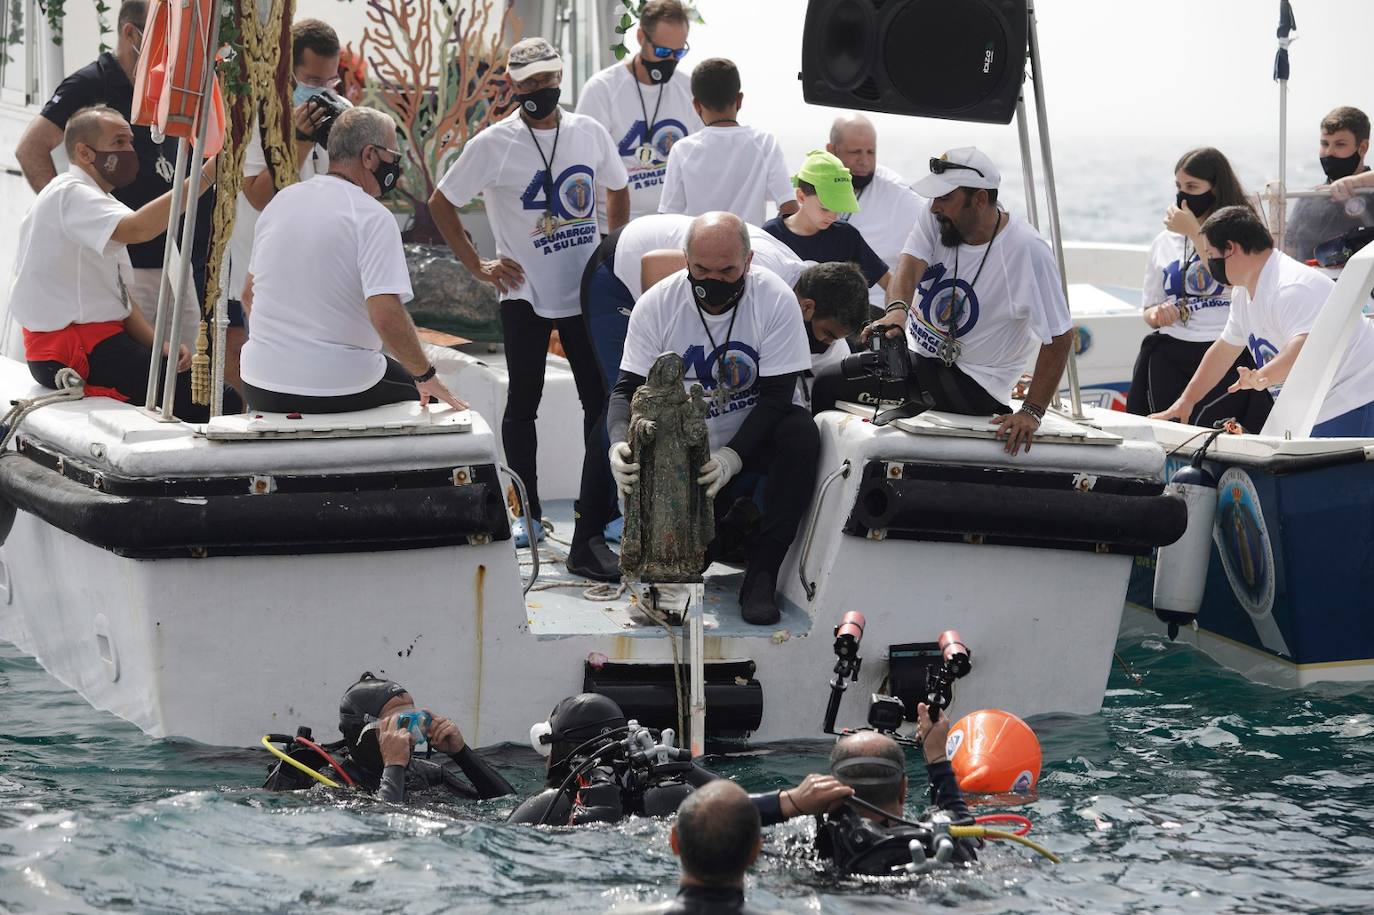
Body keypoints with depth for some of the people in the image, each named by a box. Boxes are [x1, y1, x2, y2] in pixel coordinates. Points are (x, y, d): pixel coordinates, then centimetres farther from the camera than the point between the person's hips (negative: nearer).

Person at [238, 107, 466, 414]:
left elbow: (249, 294, 19)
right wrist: (426, 376, -12)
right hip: (339, 391, -7)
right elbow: (386, 315, -24)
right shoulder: (373, 217, -13)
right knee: (421, 393, 19)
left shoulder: (281, 201, 8)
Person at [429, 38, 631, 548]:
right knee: (523, 403, 4)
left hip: (587, 291, 3)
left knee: (599, 399, 5)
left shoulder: (590, 134, 2)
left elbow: (617, 191, 20)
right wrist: (477, 266, -5)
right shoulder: (494, 145, -8)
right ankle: (527, 514, 11)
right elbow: (441, 204, -1)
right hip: (525, 294, -3)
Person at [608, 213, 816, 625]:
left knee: (801, 432, -35)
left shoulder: (775, 298, -15)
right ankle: (725, 528, 19)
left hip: (752, 437, -1)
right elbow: (628, 389, -8)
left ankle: (762, 572, -27)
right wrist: (620, 443, -31)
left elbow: (776, 395, -17)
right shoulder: (656, 305, -10)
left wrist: (731, 457, -31)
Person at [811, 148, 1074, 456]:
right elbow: (909, 265, -18)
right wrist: (897, 309, -42)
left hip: (972, 385, -7)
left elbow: (1060, 336, -18)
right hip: (915, 354, 7)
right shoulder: (935, 222, 0)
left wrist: (1031, 413, -24)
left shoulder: (1027, 249, -19)